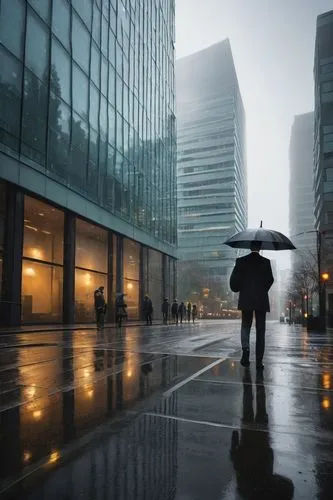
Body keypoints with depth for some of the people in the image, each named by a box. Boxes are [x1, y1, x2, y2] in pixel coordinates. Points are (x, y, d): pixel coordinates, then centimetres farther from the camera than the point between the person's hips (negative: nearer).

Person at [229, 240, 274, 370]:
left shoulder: (241, 261, -2)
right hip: (261, 300, 0)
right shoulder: (265, 262, -2)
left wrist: (239, 289, 14)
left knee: (245, 326, 15)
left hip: (245, 300, 0)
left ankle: (245, 348, -11)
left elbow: (233, 280, -5)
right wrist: (262, 291, 11)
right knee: (260, 330, 7)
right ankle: (259, 361, 7)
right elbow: (270, 280, -6)